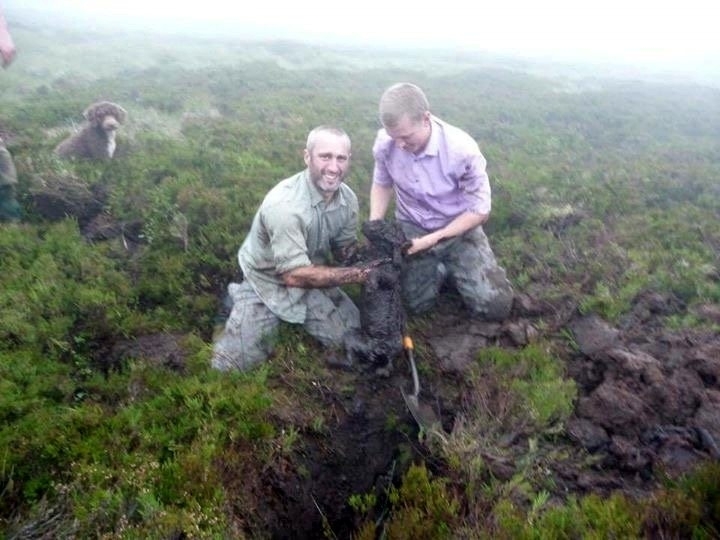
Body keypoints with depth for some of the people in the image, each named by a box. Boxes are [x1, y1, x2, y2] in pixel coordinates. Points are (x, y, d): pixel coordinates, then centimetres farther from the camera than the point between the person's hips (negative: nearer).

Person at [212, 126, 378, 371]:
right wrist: (356, 274, -34)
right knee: (230, 364, -8)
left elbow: (345, 250, 1)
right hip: (268, 282, -5)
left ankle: (289, 316, 20)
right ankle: (239, 300, 18)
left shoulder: (348, 198, -13)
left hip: (310, 276, 6)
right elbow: (294, 276, -33)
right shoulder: (284, 204, -34)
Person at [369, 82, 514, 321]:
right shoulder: (384, 143, -19)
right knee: (415, 305, -10)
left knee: (495, 306, -9)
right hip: (412, 229, 2)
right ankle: (441, 267, 21)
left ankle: (452, 266, 20)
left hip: (459, 229, -2)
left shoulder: (462, 149, -27)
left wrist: (434, 239, -24)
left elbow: (480, 210, -17)